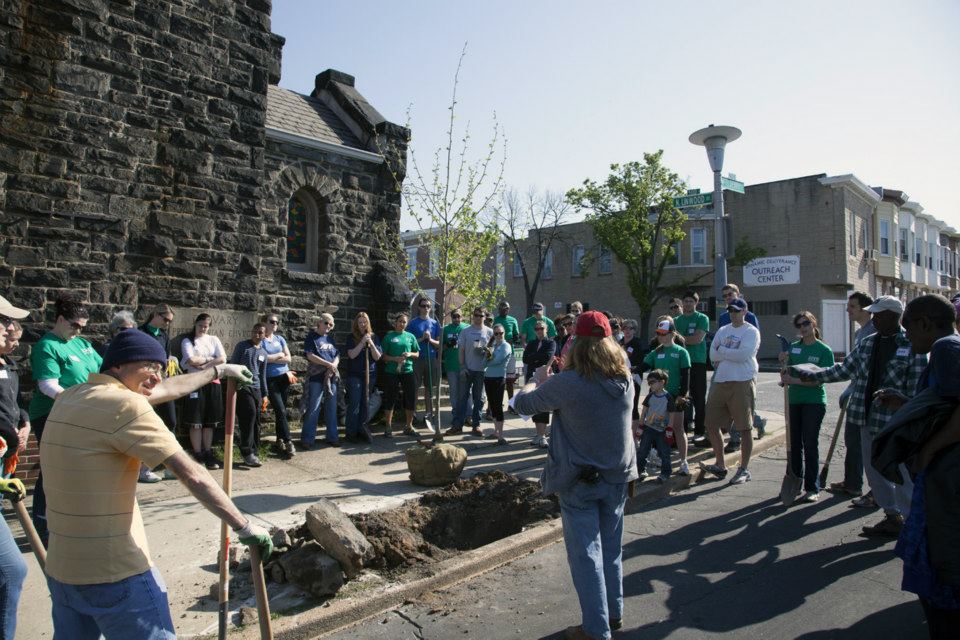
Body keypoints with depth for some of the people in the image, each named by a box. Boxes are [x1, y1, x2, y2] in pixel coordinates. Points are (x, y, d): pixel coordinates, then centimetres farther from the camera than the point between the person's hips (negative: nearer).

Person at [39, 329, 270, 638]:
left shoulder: (70, 397, 8)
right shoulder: (124, 405, -18)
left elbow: (163, 391, 20)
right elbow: (192, 476, -20)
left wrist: (217, 371, 30)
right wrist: (245, 527, -14)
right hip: (116, 573, -8)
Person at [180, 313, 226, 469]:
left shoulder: (213, 340, 12)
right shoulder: (187, 341, 4)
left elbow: (223, 359, -1)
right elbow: (191, 360, -12)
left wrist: (203, 365, -9)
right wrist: (209, 359, -2)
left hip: (212, 383, 3)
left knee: (210, 421, 7)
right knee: (196, 422, -3)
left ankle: (208, 454, 14)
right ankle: (198, 456, 3)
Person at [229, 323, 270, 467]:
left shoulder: (263, 353, 16)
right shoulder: (242, 346, 1)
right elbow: (232, 365, -1)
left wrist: (264, 395, 17)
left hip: (256, 389, 6)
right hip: (242, 386, -5)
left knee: (256, 421, 3)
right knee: (250, 413, -19)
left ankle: (253, 452, 11)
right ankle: (247, 452, -13)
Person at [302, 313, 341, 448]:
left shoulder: (330, 338, 15)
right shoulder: (312, 337, -1)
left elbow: (337, 355, 12)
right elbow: (310, 356, -12)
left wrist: (334, 366, -9)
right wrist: (329, 364, -14)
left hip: (332, 377, 6)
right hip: (316, 378, -5)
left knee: (331, 409, 9)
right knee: (313, 409, -4)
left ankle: (332, 437, 18)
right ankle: (307, 439, 3)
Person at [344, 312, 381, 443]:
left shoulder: (373, 337, 6)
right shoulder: (352, 337, -1)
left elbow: (377, 357, 0)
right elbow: (352, 355, -13)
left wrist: (371, 343, -13)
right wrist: (363, 342, -18)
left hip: (370, 374, 3)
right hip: (354, 375, -3)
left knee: (365, 404, 7)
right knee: (354, 404, -3)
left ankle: (361, 430, 19)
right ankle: (351, 433, 4)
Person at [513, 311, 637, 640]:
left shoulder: (567, 382, -22)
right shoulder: (625, 380, -4)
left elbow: (523, 404, -10)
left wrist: (538, 380, 10)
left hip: (579, 480, -6)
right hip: (617, 476, 6)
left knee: (586, 554, 7)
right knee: (612, 549, 21)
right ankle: (614, 613, 36)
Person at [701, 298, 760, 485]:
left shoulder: (751, 332, -3)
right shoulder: (722, 330, 15)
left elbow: (743, 354, -19)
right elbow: (713, 355, 5)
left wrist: (722, 351, -7)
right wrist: (732, 355, -9)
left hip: (742, 383, -6)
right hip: (720, 382, 6)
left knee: (745, 429, 2)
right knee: (711, 425, 6)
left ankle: (744, 469, 14)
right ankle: (720, 465, 20)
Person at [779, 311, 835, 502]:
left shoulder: (824, 350, -5)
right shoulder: (793, 347, 9)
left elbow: (820, 380, -12)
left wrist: (795, 380, -20)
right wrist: (784, 363, -7)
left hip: (814, 402, -5)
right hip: (794, 400, 5)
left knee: (810, 444, -4)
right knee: (795, 444, 10)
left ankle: (813, 489, 4)